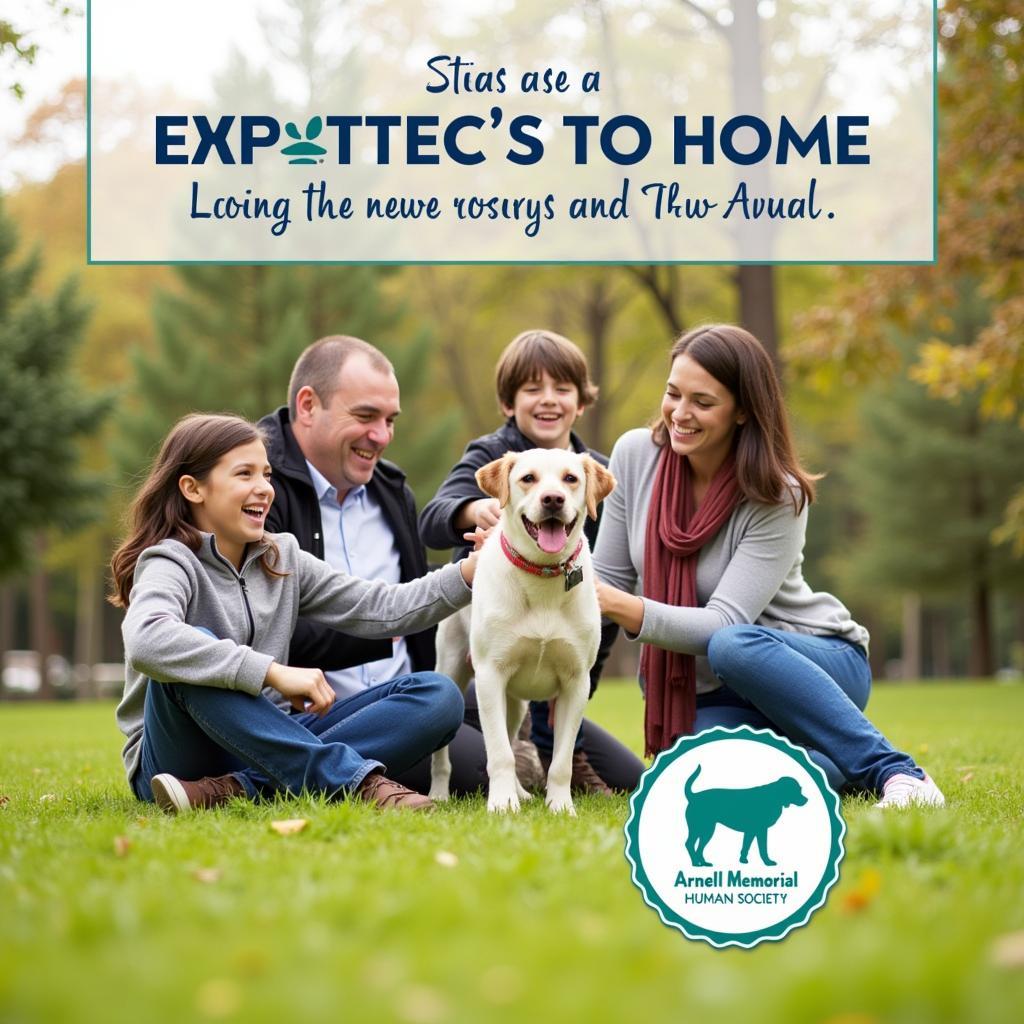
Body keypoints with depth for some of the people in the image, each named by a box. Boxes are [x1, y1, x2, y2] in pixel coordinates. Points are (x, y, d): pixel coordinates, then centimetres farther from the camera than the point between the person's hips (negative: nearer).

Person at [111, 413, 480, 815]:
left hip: (269, 745, 6)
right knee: (195, 660, -36)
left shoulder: (282, 559, 11)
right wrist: (275, 672, -36)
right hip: (178, 761, -6)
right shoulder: (170, 562, -10)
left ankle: (241, 787, -29)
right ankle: (354, 779, -37)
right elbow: (146, 641, -34)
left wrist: (469, 571, -10)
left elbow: (382, 608, 4)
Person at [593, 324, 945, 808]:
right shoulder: (635, 455, -6)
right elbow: (608, 581, 1)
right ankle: (828, 766, -2)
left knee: (734, 647, -39)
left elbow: (725, 623, -27)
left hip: (819, 661, -3)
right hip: (713, 698, 3)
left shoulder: (779, 497, -18)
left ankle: (892, 771, -26)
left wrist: (626, 608, -41)